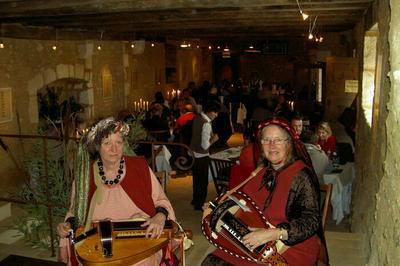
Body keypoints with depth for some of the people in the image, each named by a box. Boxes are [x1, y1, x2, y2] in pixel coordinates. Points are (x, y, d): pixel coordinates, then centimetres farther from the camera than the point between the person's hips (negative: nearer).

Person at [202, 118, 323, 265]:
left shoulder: (301, 175, -13)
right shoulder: (262, 170, 8)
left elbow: (311, 221, -20)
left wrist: (272, 234, -29)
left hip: (292, 245, -6)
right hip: (255, 242, 6)